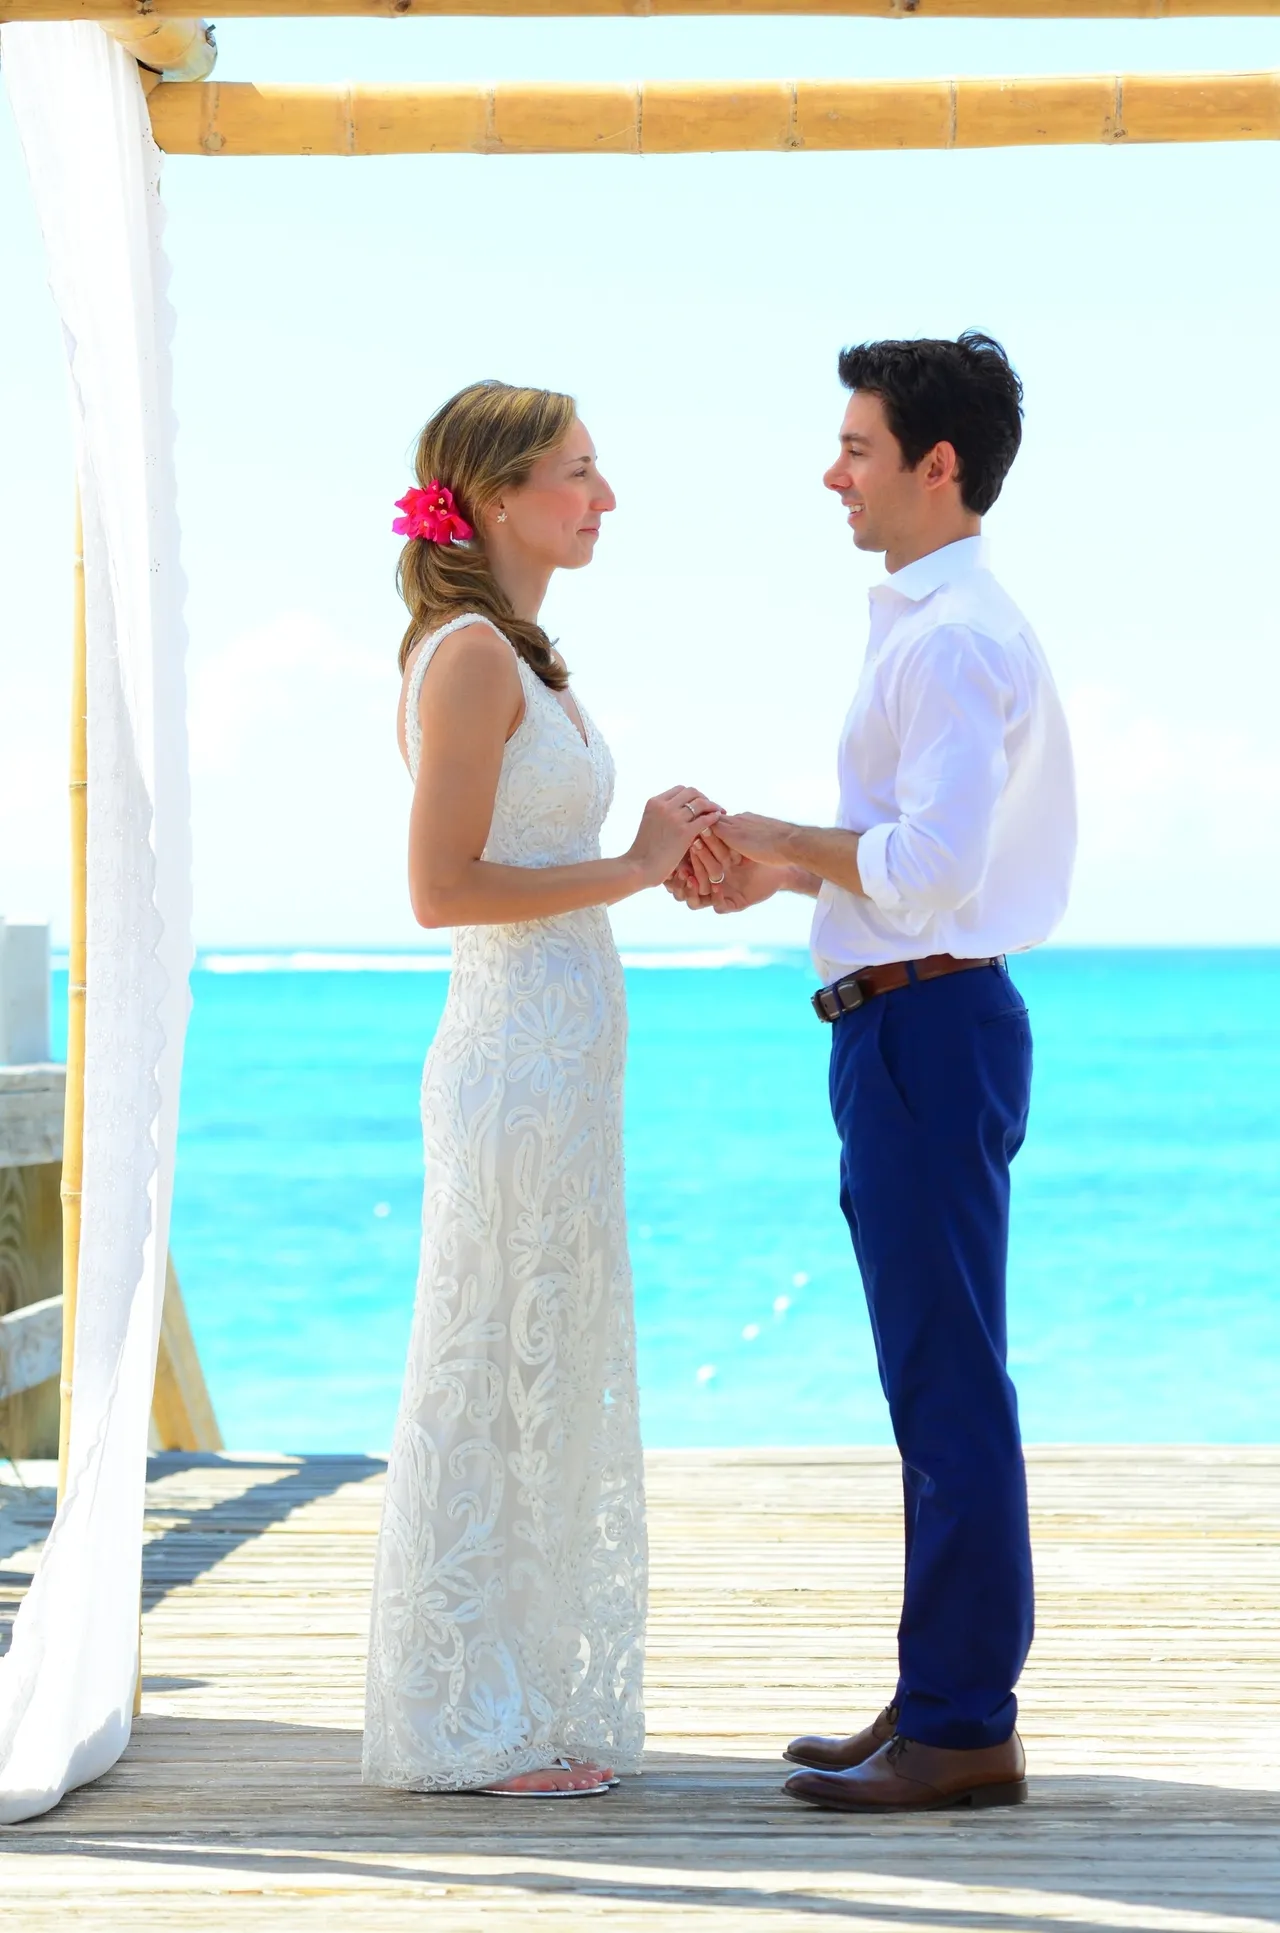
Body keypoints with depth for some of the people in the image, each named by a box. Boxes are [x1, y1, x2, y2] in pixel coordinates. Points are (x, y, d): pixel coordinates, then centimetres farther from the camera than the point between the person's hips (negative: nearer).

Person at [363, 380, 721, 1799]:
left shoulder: (519, 658, 17)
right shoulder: (469, 656, -13)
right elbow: (440, 886, -18)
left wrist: (655, 853, 9)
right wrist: (626, 870, -14)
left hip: (561, 1055, 10)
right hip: (518, 1055, -10)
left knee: (548, 1386, 13)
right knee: (494, 1381, -3)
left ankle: (535, 1710, 21)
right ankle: (469, 1724, 5)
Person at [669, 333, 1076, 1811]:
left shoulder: (951, 639, -16)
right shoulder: (933, 624, 18)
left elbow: (929, 863, -24)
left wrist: (784, 845, -10)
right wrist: (774, 872, 10)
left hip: (926, 1026, -11)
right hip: (909, 1027, 11)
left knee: (948, 1386, -6)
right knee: (934, 1384, 14)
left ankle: (962, 1728, -1)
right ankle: (940, 1701, 22)